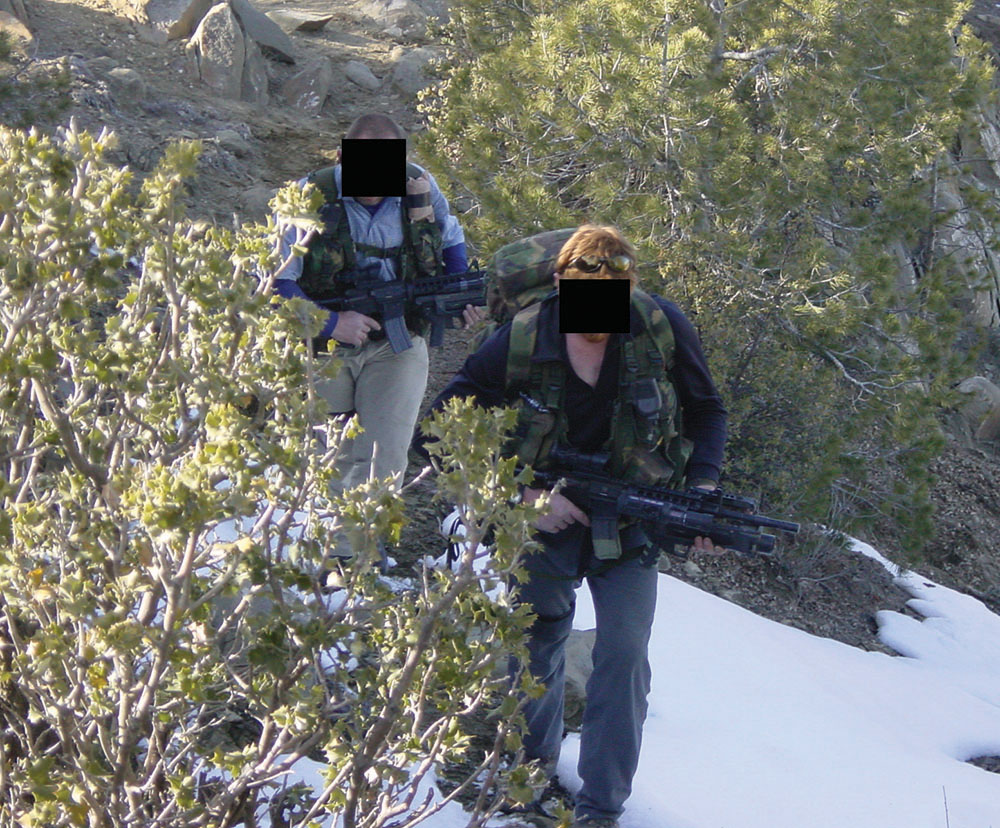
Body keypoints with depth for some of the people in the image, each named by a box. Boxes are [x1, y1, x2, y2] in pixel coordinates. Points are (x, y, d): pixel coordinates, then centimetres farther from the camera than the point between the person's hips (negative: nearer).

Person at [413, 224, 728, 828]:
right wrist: (523, 495, -18)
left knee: (624, 657, -11)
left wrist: (703, 486, -14)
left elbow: (707, 412, 2)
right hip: (547, 517, 0)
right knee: (535, 649, 15)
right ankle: (534, 767, 41)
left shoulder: (663, 327, -16)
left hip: (631, 520, 0)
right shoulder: (520, 342, -19)